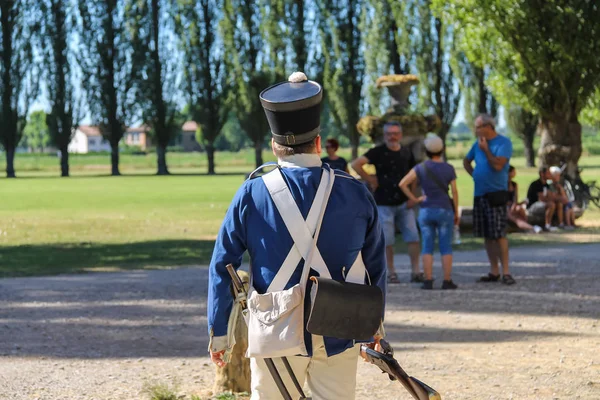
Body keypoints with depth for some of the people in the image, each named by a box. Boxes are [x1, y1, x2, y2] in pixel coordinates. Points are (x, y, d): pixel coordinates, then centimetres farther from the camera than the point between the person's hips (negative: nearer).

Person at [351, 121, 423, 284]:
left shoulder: (407, 153, 8)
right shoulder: (378, 152, -5)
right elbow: (355, 165, -13)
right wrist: (370, 180, -11)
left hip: (404, 203, 3)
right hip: (384, 203, -3)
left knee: (413, 237, -1)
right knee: (387, 240, 1)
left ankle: (416, 272, 4)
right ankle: (391, 272, 12)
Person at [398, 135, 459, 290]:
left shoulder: (420, 168, -1)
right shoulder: (449, 169, -3)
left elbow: (403, 184, -9)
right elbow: (454, 192, -3)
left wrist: (414, 199, -1)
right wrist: (456, 213, 5)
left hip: (426, 211, 1)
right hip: (445, 210, -1)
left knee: (427, 247, 4)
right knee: (446, 247, 3)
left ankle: (428, 281, -1)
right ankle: (447, 281, 0)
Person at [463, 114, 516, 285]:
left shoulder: (503, 142, -8)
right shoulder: (478, 144, 13)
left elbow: (498, 165, -19)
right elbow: (466, 161, 28)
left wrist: (486, 149, -11)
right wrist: (474, 174, 12)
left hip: (496, 194, -7)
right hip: (479, 194, 7)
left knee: (499, 234, -11)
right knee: (487, 235, 8)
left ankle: (506, 272, -9)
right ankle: (494, 271, 14)